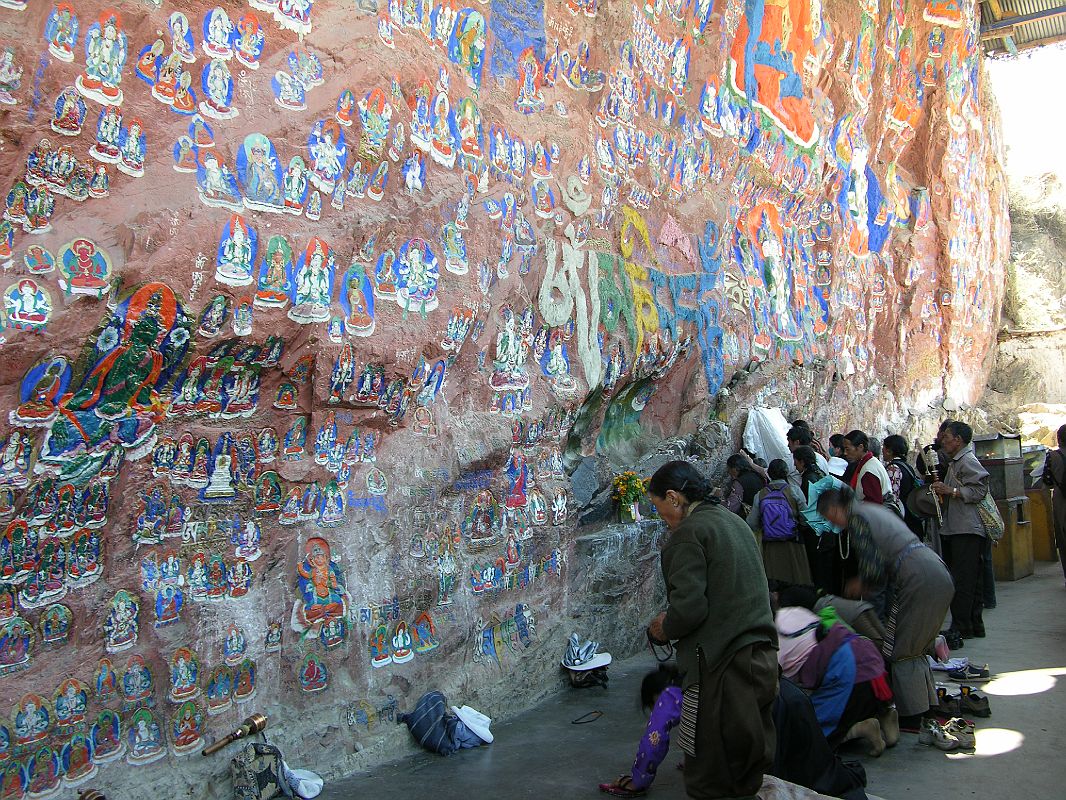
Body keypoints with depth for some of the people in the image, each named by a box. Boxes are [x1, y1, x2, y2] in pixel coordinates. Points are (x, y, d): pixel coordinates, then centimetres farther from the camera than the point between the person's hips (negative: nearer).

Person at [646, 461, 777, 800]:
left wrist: (665, 629, 2)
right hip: (762, 654, 9)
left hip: (721, 661, -9)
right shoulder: (733, 520, 16)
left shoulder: (688, 533, -11)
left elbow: (690, 605, -19)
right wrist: (674, 618, 22)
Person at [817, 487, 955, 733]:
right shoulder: (874, 509, 22)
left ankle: (912, 718, 6)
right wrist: (866, 582, 22)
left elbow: (873, 567, -11)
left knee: (901, 652, 2)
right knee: (915, 650, 19)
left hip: (918, 581, -9)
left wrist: (860, 584, 8)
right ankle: (929, 706, 25)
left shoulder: (855, 519, -6)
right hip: (941, 576, 9)